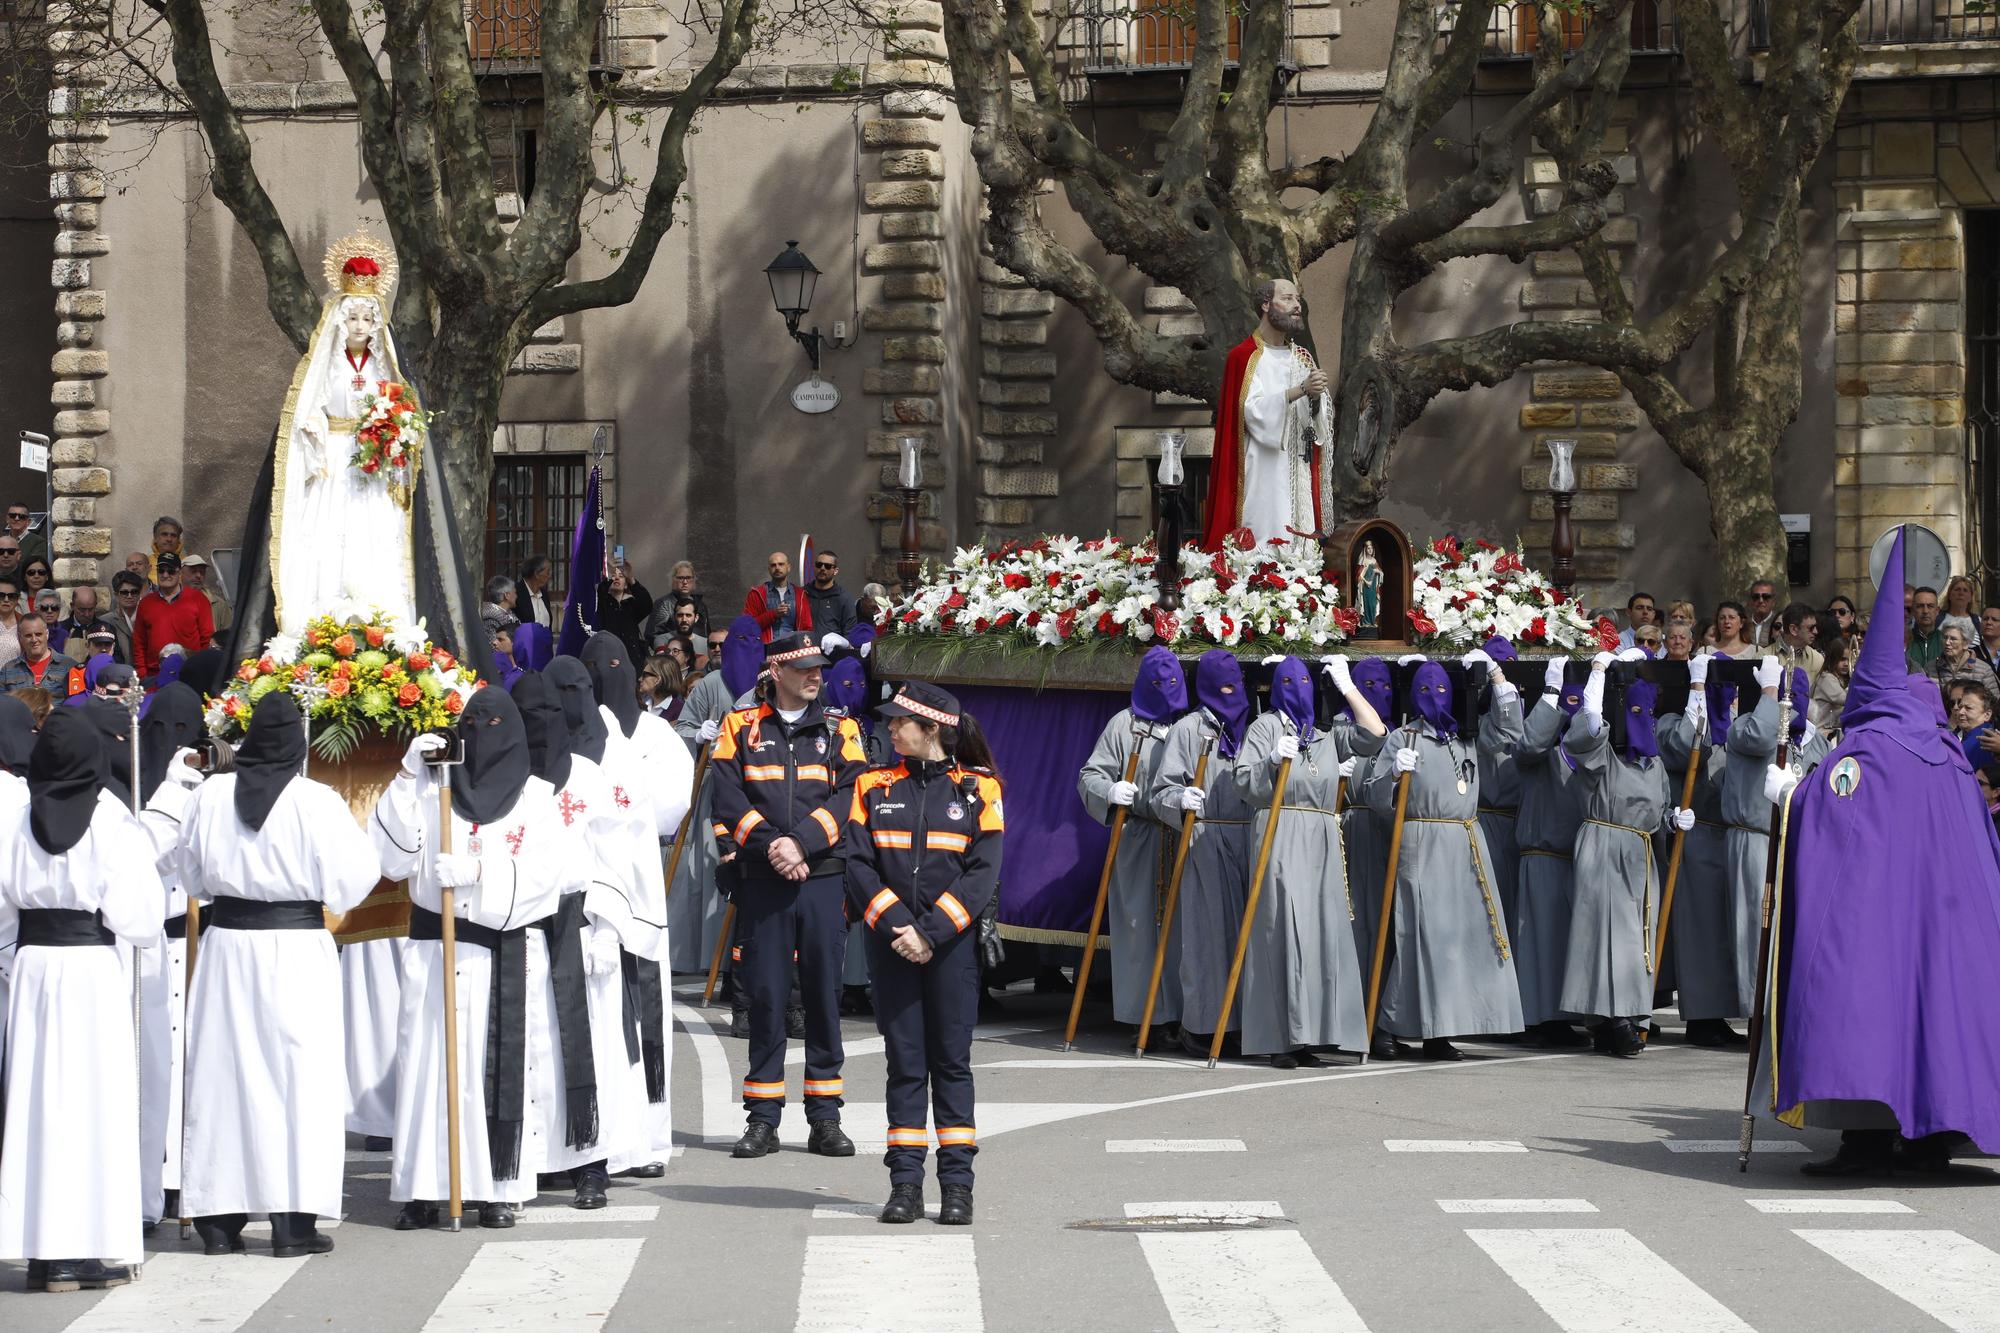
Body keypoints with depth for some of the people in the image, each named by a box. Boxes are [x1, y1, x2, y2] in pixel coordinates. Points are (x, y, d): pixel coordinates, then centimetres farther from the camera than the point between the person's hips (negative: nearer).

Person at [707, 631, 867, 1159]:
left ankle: (825, 1119, 8)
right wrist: (770, 845, -15)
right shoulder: (740, 728, 8)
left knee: (824, 994, 2)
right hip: (762, 880, -1)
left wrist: (801, 843, -16)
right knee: (765, 995, 1)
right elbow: (727, 796, -2)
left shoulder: (840, 731, 10)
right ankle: (762, 1120, 7)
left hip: (824, 877, 1)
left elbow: (848, 796, -3)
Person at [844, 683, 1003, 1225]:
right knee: (904, 1059, 3)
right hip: (891, 943, 2)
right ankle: (905, 1182, 6)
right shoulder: (874, 787, 7)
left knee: (952, 1059, 2)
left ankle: (957, 1184, 6)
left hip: (951, 941, -2)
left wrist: (932, 931, -15)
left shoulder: (978, 788, 1)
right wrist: (895, 924, -13)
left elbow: (983, 872, -6)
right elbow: (856, 863, 0)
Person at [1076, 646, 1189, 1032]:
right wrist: (1110, 791, -17)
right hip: (1137, 841, -1)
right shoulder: (1125, 724, 7)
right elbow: (1089, 776, 4)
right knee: (1138, 924, -2)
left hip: (1184, 842, 1)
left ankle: (1178, 1016, 0)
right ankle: (1142, 1015, 2)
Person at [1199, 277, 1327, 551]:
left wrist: (1316, 397, -13)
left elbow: (1318, 420, 8)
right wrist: (1301, 390, -22)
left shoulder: (1302, 358, 16)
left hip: (1298, 473, 6)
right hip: (1262, 475, -6)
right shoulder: (1244, 357, -4)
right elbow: (1254, 410, -17)